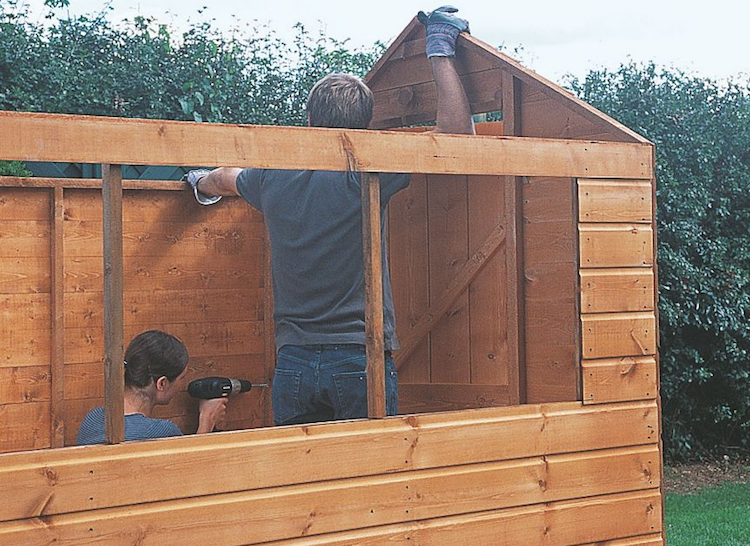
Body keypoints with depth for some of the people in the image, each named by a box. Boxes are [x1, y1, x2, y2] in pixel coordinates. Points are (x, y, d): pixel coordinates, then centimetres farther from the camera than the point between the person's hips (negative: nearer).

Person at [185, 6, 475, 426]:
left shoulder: (272, 179, 6)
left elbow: (223, 179, 31)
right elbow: (457, 130, -10)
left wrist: (202, 182, 56)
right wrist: (441, 50, 0)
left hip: (293, 364, 4)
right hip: (361, 360, -4)